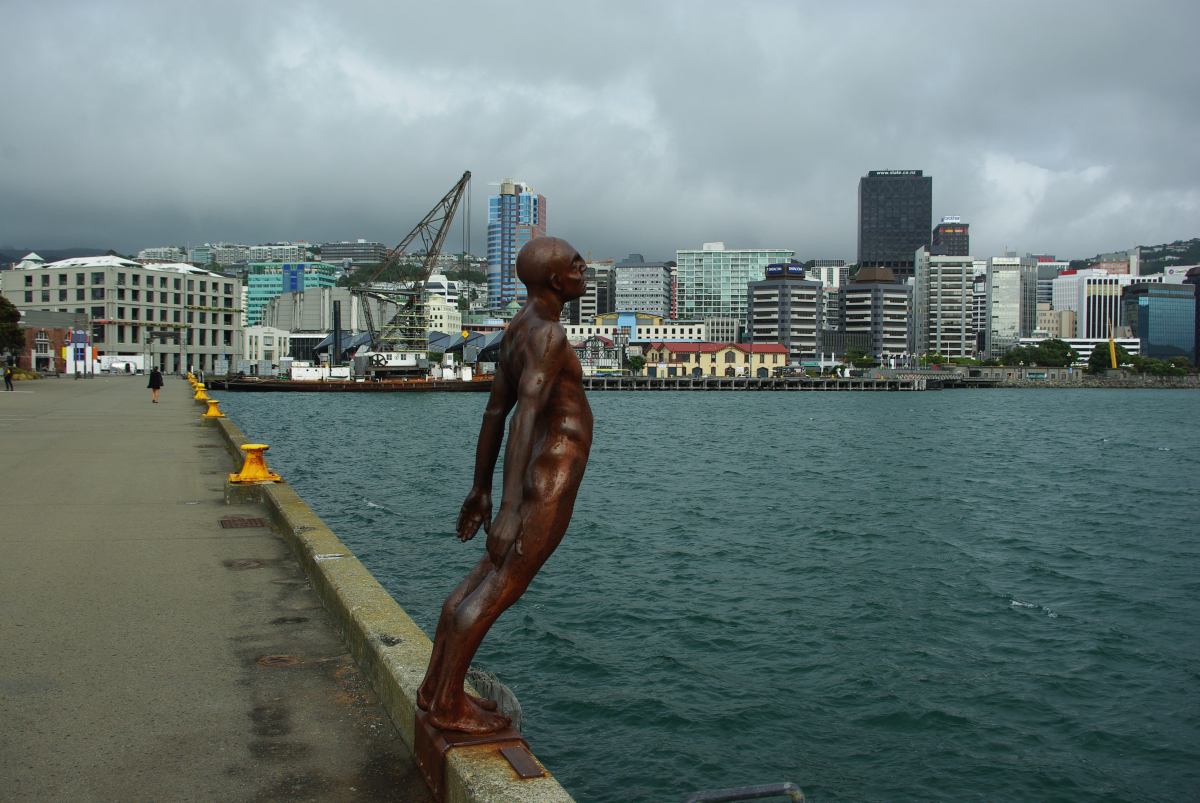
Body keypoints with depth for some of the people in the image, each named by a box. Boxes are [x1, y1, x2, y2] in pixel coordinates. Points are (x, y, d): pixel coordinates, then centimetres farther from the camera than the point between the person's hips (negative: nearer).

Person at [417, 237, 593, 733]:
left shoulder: (518, 330, 13)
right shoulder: (546, 335, -18)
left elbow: (495, 413, 17)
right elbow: (526, 416, -29)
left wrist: (481, 488, 23)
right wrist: (511, 509, -34)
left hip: (533, 473, 10)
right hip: (551, 482, -10)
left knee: (486, 579, 16)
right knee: (499, 590, -2)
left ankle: (435, 686, 27)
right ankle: (448, 707, 8)